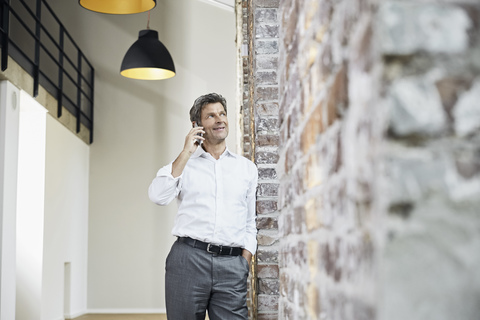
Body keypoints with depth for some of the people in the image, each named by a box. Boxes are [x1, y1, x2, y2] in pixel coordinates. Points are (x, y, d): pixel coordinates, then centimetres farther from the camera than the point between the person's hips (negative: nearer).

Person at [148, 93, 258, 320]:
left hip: (232, 264, 1)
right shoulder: (184, 164, 10)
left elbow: (250, 222, 17)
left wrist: (245, 261, 4)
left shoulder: (247, 168, 15)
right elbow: (158, 196, -8)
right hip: (188, 258, -1)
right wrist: (186, 153, -5)